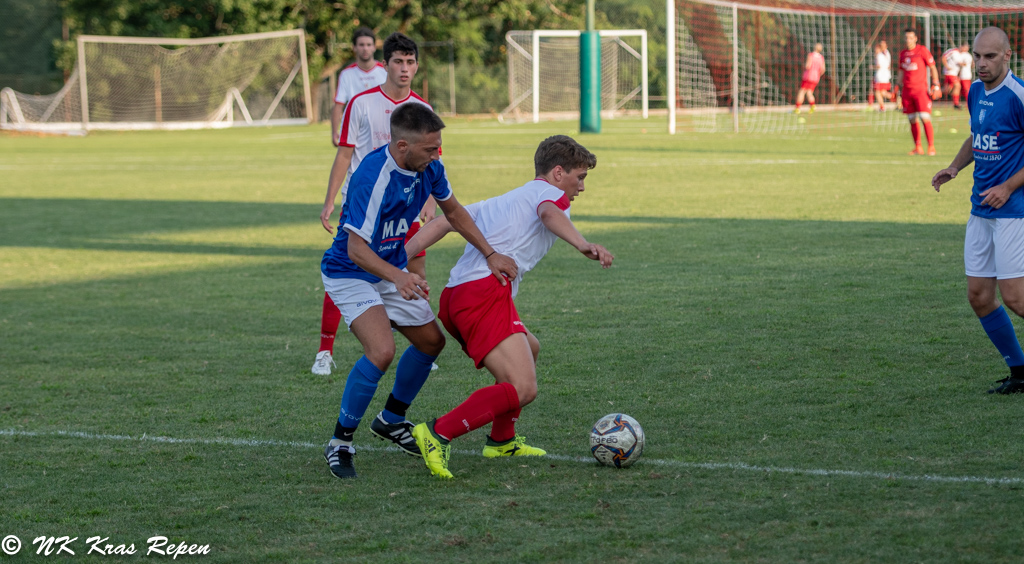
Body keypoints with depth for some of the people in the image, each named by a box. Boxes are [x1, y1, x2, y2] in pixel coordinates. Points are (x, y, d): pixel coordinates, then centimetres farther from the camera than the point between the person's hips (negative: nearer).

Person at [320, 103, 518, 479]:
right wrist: (398, 277, -49)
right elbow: (356, 249, -33)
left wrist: (490, 254, 2)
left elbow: (453, 211, 9)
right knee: (382, 351, -26)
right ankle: (340, 443, -12)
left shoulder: (429, 167, -10)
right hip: (350, 274, -8)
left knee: (431, 341, 13)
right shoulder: (373, 177, -33)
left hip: (394, 271, 8)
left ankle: (391, 420, 34)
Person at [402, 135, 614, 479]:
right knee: (523, 389, -18)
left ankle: (502, 441, 34)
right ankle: (439, 434, -23)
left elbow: (442, 223, 25)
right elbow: (549, 213, -16)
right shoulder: (551, 192, 10)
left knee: (529, 350, 32)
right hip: (487, 290, -9)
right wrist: (582, 244, -33)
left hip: (455, 295, 9)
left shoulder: (501, 201, 34)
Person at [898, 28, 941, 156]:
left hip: (921, 89, -5)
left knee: (925, 119, -12)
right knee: (912, 120, 4)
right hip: (907, 90, 5)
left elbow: (933, 68, -1)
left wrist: (935, 85, -8)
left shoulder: (922, 51, -2)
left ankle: (931, 147, -8)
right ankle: (917, 148, 10)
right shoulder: (903, 53, 14)